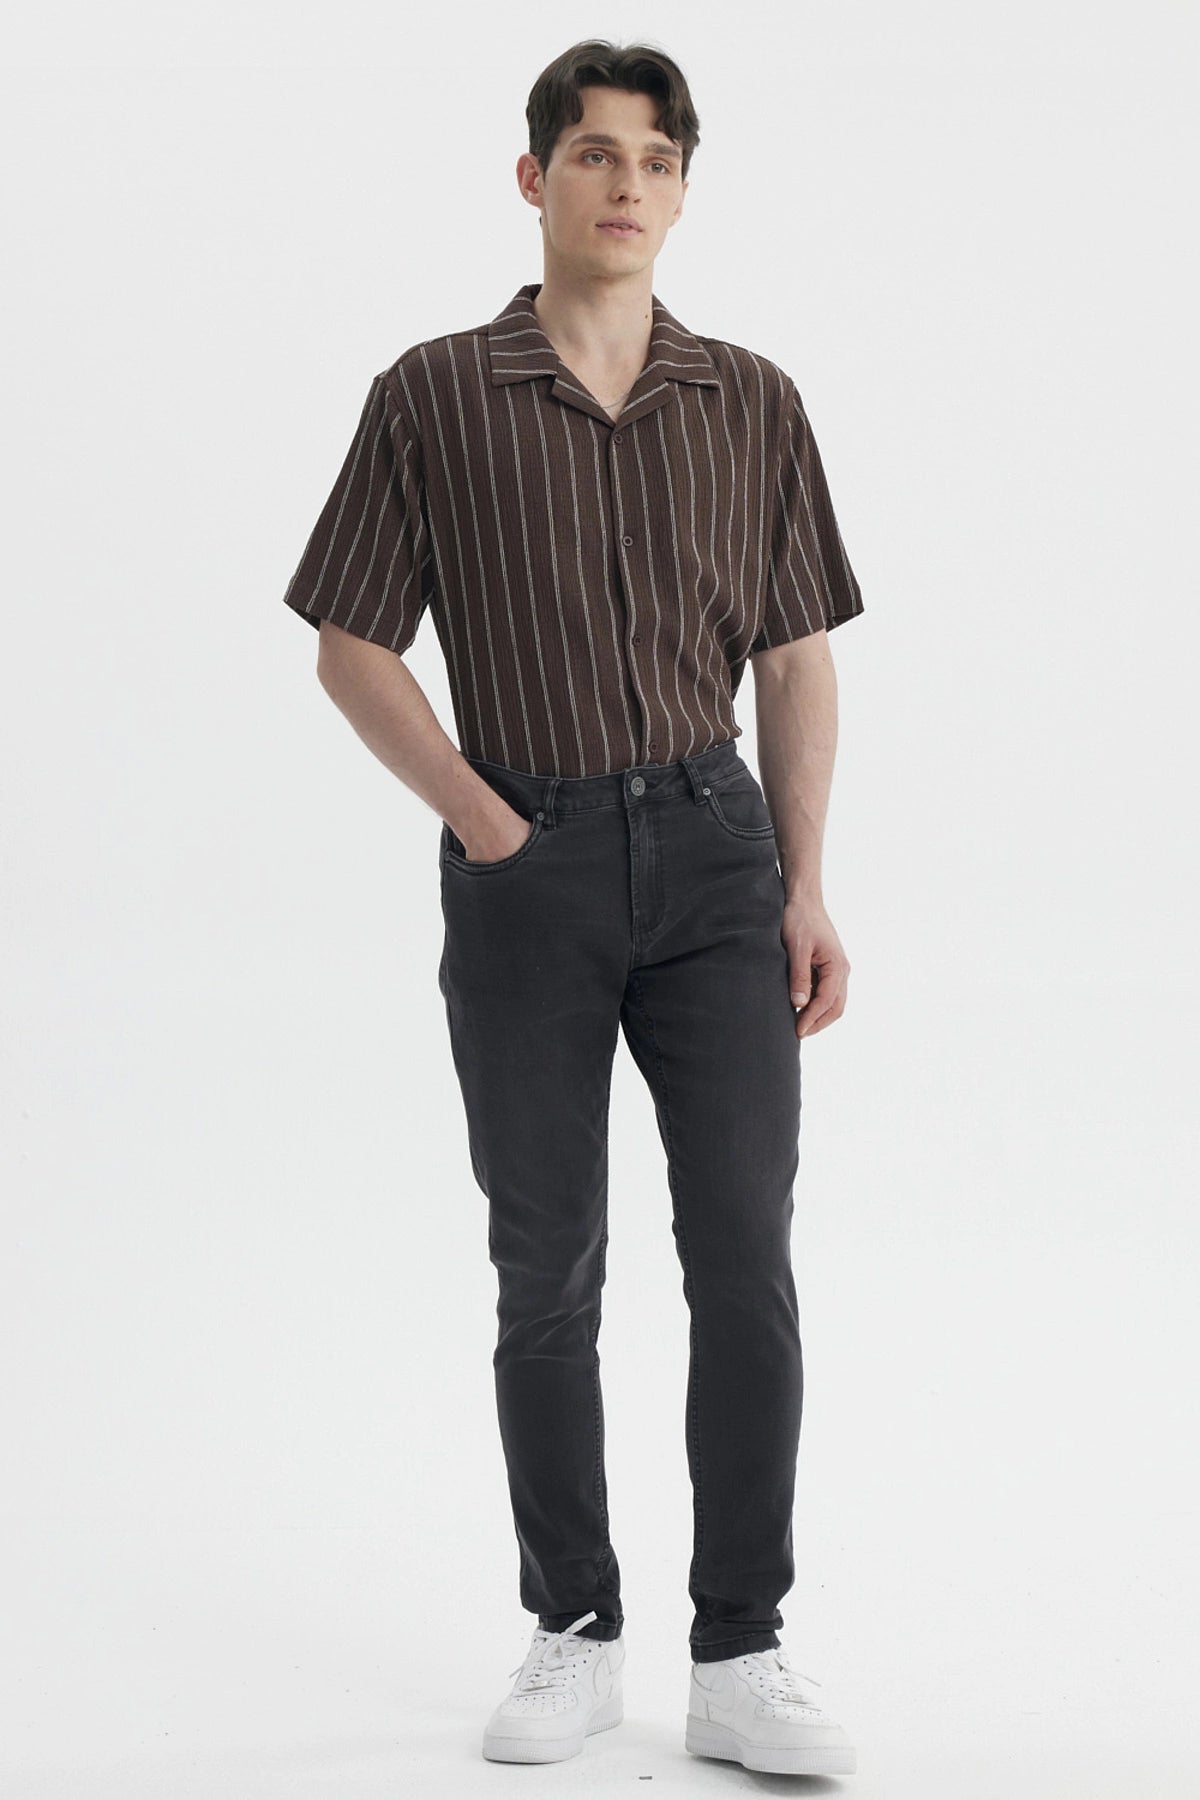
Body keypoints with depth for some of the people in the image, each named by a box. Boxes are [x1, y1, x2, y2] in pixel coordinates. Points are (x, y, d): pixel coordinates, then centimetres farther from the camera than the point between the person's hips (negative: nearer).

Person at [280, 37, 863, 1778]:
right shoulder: (435, 395, 0)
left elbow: (797, 659, 8)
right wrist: (484, 823, -7)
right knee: (549, 1273, 6)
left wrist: (808, 888, -1)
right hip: (525, 865, -1)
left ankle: (741, 1658, 5)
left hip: (713, 850, 1)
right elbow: (352, 649, 3)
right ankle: (576, 1634, 20)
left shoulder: (754, 402, 6)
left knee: (745, 1258, -4)